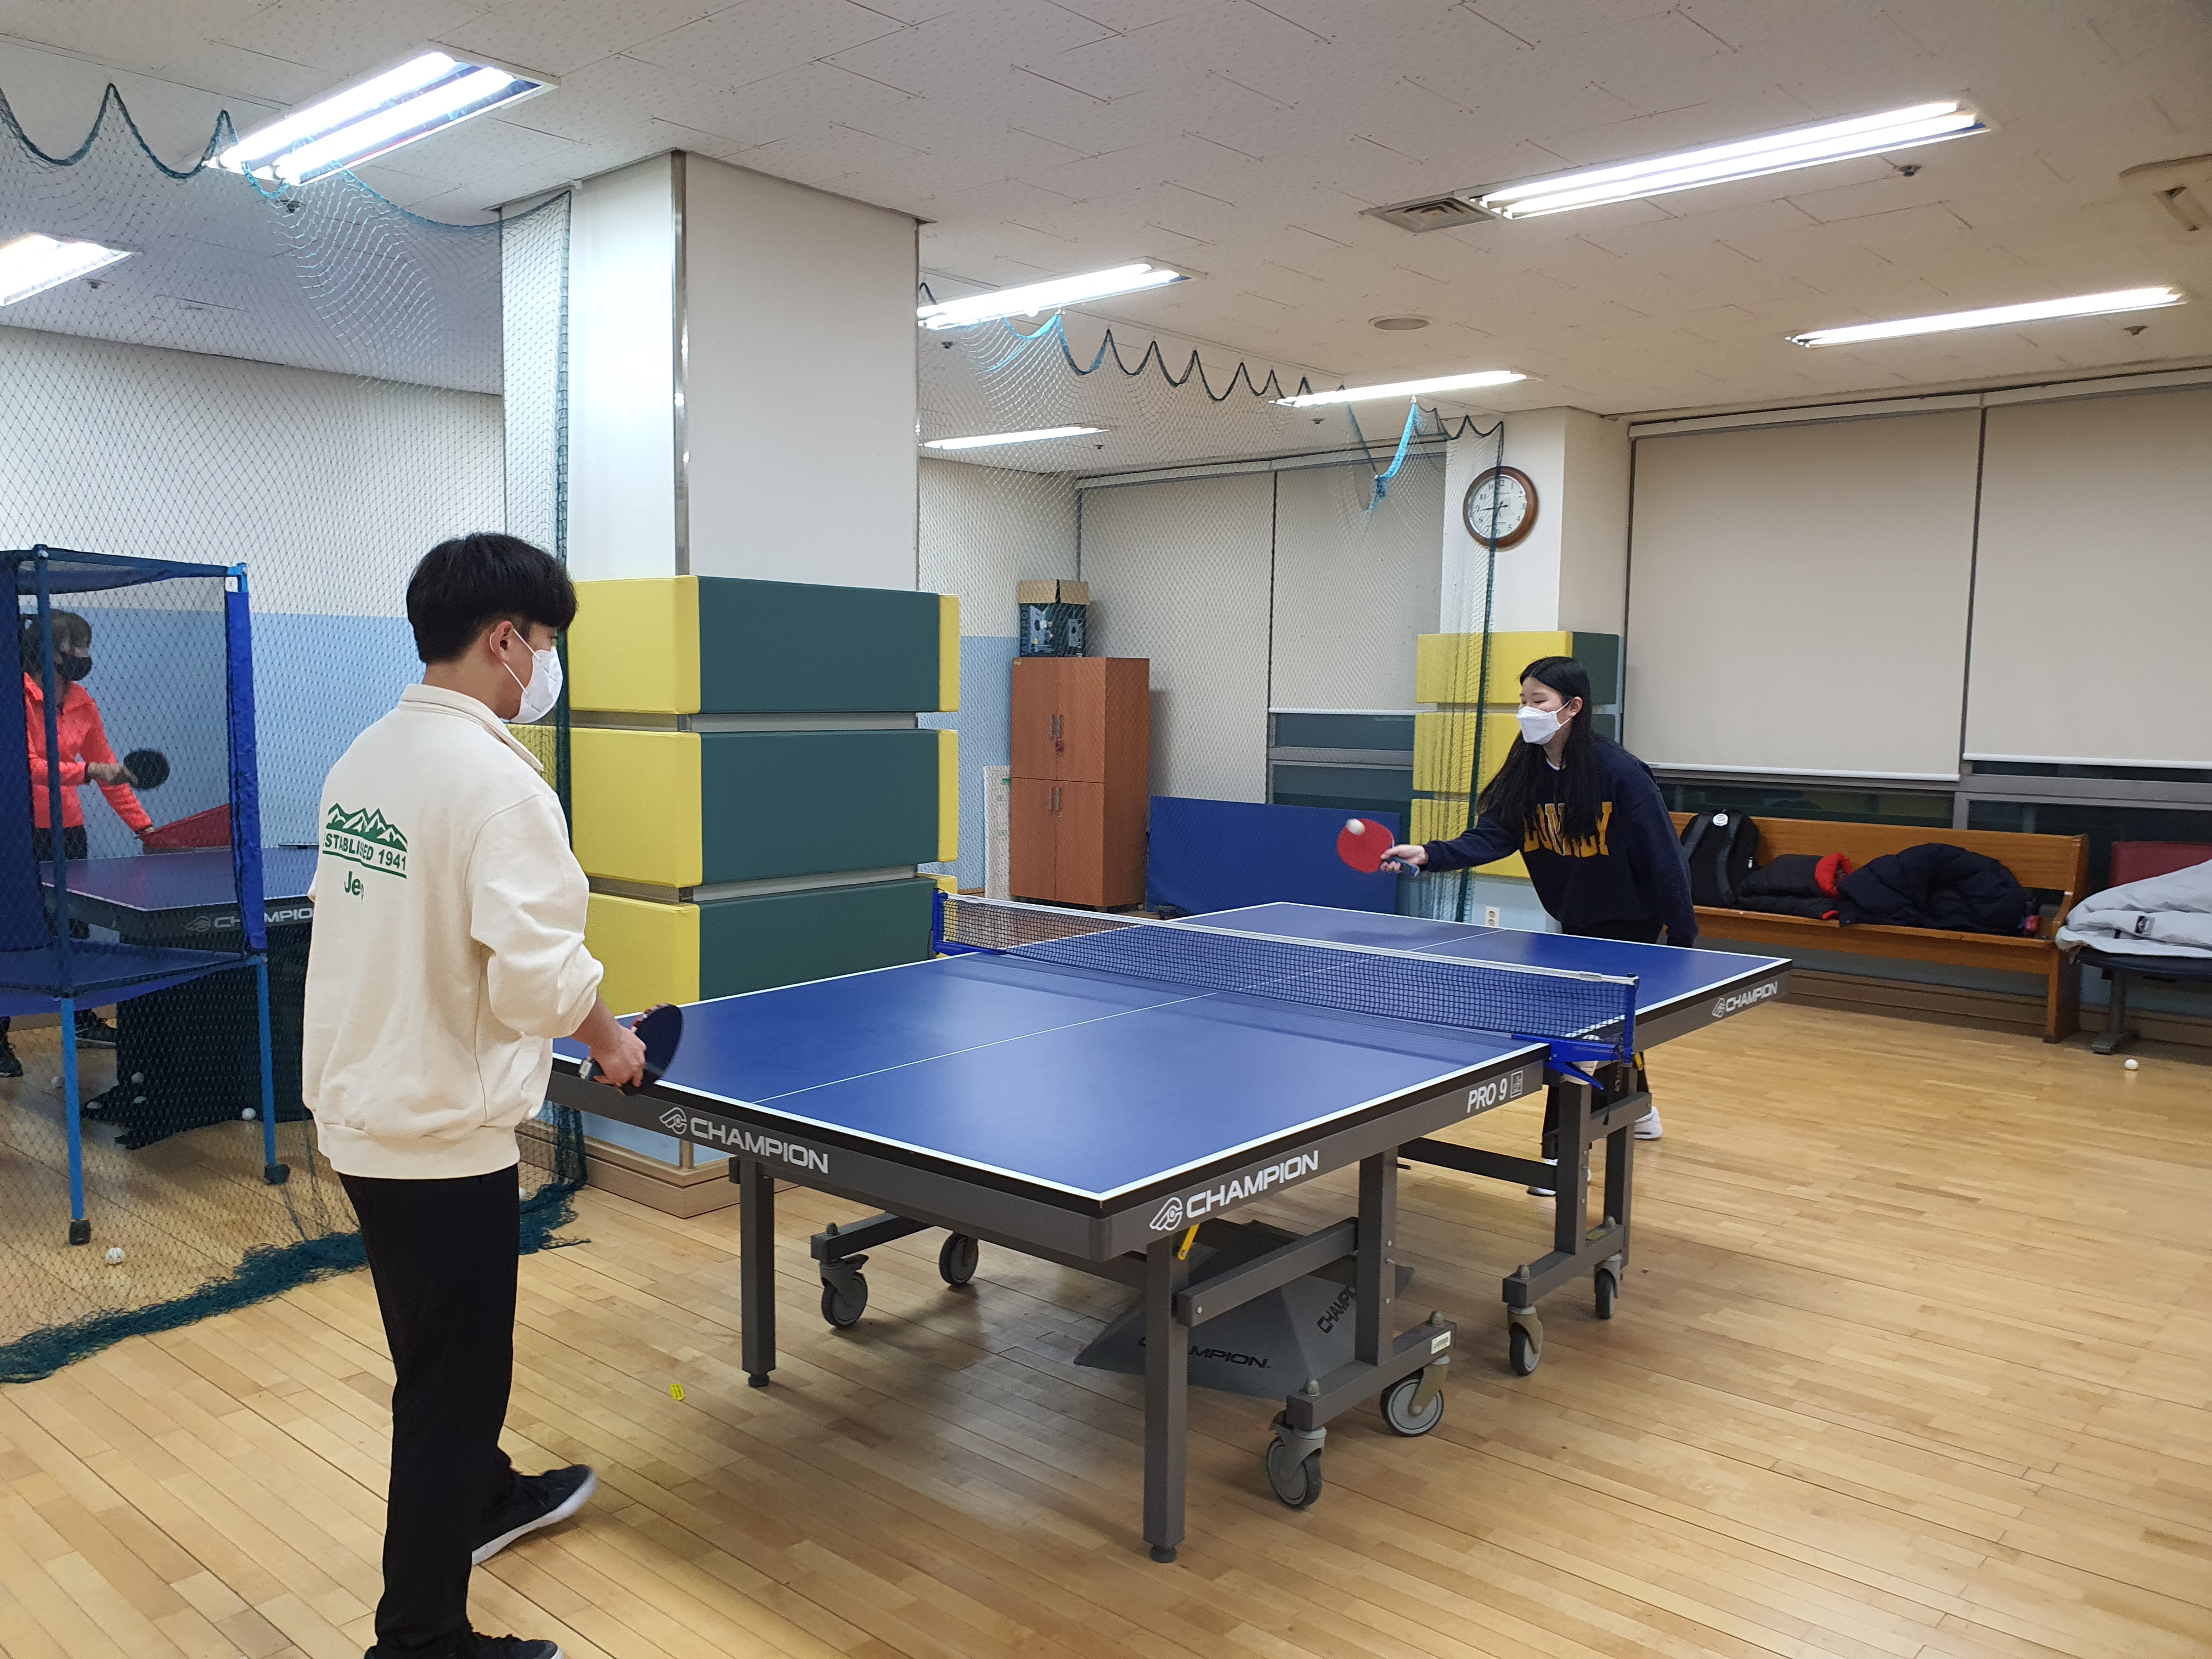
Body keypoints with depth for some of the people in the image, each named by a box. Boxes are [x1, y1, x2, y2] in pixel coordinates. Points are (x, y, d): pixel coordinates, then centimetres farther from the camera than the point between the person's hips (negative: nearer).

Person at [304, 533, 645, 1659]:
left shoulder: (363, 759, 4)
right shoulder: (494, 776, -22)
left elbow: (363, 924, 13)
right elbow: (536, 972, -27)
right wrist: (609, 1040, -9)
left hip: (358, 1109, 9)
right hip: (444, 1131, -9)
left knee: (443, 1348, 28)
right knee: (449, 1382, 6)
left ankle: (484, 1498, 51)